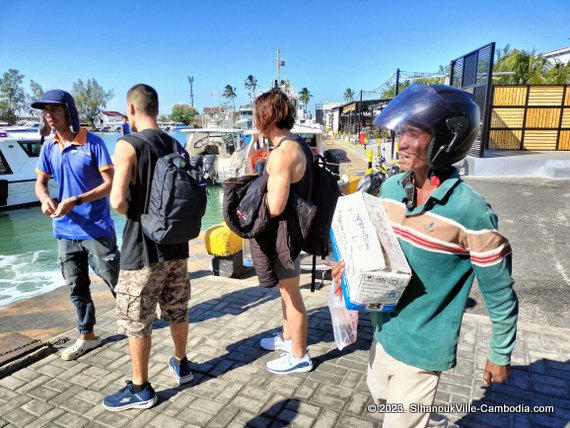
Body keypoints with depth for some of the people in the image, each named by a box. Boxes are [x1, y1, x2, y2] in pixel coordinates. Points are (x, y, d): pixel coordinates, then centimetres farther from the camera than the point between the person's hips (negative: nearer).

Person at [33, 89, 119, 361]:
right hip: (66, 230, 6)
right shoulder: (49, 148, 6)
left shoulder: (93, 143, -10)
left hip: (96, 229, -6)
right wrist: (45, 198, -10)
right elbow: (40, 182, 14)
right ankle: (86, 336, 32)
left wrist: (76, 201, -23)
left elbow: (110, 184, -12)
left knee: (115, 280, 3)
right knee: (76, 287, 15)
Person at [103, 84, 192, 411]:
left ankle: (141, 389, 23)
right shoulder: (177, 146, 6)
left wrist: (132, 210, -2)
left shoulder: (128, 146, -14)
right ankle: (181, 364, 40)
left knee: (136, 321, 9)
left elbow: (118, 201, -22)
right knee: (177, 310, 21)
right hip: (176, 245, 7)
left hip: (143, 249, -6)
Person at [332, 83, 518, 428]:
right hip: (385, 332, 7)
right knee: (382, 394, 27)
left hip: (423, 347, -6)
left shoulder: (470, 211, -24)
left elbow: (500, 293, -13)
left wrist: (501, 355, -2)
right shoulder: (392, 187, -6)